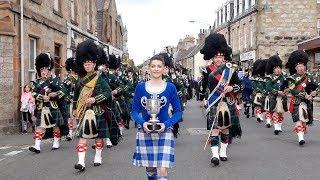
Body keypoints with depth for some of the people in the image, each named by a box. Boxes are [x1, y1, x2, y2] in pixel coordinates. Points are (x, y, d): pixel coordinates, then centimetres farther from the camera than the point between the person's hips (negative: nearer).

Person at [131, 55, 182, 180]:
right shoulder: (140, 87, 1)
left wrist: (166, 124, -16)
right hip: (145, 132, 2)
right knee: (149, 168, 13)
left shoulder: (170, 87, -2)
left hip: (164, 132, -2)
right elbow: (135, 111, 4)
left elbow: (177, 112, 1)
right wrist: (142, 123, -16)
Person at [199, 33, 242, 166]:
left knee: (225, 127, 12)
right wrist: (201, 99, 22)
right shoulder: (208, 70, -2)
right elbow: (204, 85, 12)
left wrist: (231, 88, -20)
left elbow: (238, 85, 1)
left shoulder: (231, 69, 0)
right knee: (214, 128, -11)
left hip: (228, 102, 2)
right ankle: (215, 154, -16)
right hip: (213, 103, -2)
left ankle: (223, 152, 26)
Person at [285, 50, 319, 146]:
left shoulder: (309, 76, 10)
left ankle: (302, 135, 28)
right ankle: (300, 138, -24)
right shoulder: (292, 78, -3)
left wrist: (315, 92, -9)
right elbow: (293, 91, -15)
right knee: (298, 120, -17)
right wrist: (305, 95, -23)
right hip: (297, 102, -4)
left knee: (305, 120, 11)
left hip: (308, 102, 5)